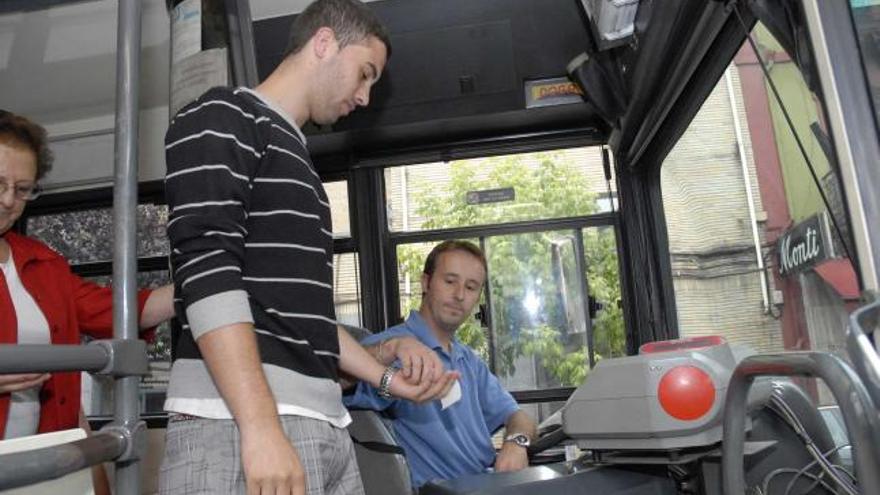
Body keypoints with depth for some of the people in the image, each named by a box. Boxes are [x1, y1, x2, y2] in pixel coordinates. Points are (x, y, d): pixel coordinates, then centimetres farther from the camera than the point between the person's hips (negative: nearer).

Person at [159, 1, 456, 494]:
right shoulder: (222, 118, -3)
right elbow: (207, 275, -16)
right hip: (237, 423, -8)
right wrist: (261, 427, -23)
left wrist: (387, 376, 17)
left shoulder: (299, 161, 22)